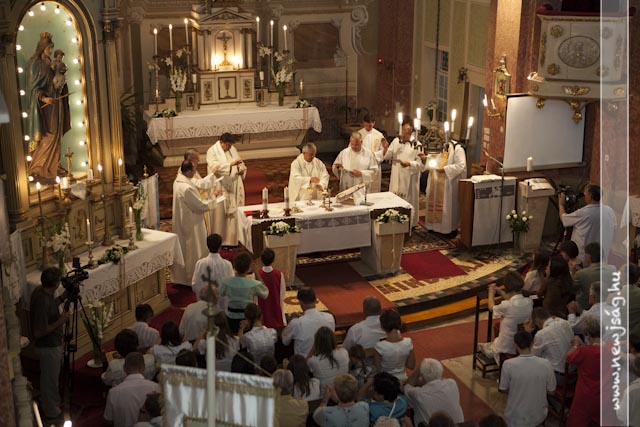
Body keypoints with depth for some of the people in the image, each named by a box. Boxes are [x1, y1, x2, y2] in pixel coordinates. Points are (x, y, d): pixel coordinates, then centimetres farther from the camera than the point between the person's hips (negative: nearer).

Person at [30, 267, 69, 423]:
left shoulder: (40, 290, -7)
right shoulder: (42, 302, -34)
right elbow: (38, 332, -30)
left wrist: (62, 298, 1)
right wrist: (60, 321, -25)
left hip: (52, 344, 9)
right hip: (48, 347, -9)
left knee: (52, 377, 27)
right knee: (50, 380, 10)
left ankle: (53, 404, 46)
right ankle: (52, 413, 28)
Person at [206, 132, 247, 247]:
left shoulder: (232, 149, 11)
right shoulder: (212, 151, -8)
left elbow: (241, 163, 18)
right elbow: (214, 166, -25)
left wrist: (241, 169, -5)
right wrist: (230, 164, -34)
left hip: (235, 187, 6)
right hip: (221, 188, -6)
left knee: (235, 212, 8)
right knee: (221, 214, -2)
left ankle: (233, 238, 17)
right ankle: (220, 240, 7)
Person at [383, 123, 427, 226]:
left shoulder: (417, 145, -8)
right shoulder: (396, 141, 5)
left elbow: (420, 163, -10)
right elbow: (388, 156, 4)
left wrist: (409, 163, -27)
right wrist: (386, 148, -16)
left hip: (409, 178, -4)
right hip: (396, 176, 4)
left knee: (408, 199, 4)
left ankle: (409, 223, 15)